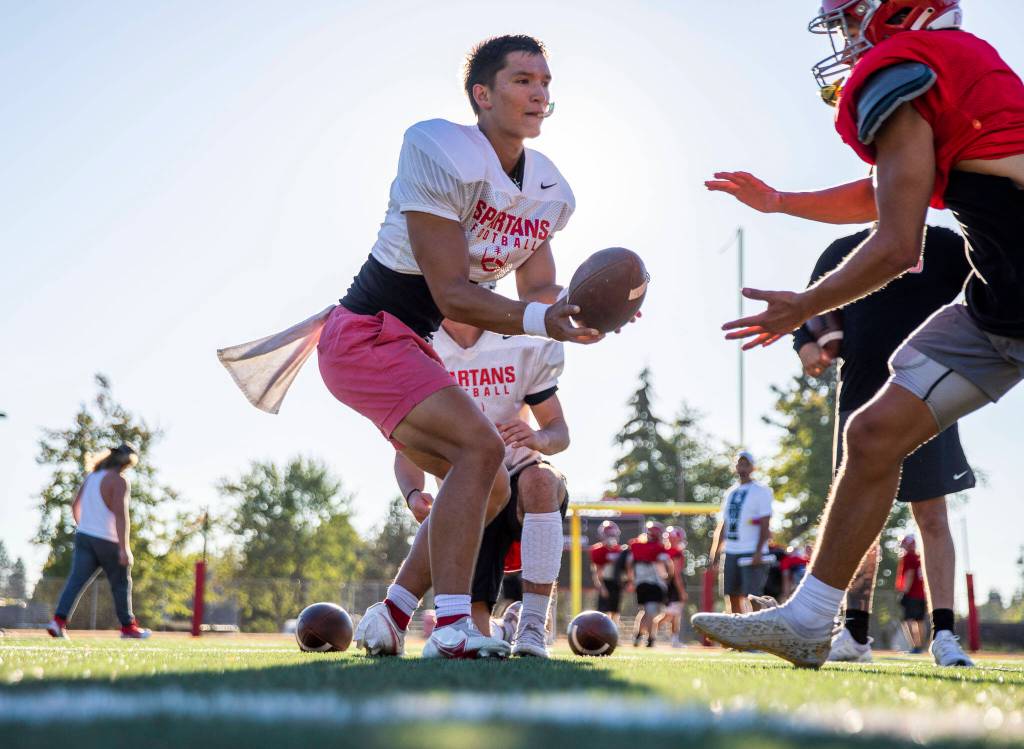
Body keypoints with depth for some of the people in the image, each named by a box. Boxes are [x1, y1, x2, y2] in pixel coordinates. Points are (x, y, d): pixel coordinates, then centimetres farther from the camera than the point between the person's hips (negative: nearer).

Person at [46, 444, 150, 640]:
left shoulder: (92, 476, 11)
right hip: (108, 541, -6)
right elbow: (121, 515, -22)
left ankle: (59, 621, -18)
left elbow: (75, 506, 19)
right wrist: (124, 548, -24)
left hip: (84, 536, 6)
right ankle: (128, 627, 20)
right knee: (121, 583, 10)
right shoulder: (120, 481, -14)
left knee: (76, 580, -1)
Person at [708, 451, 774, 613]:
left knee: (752, 596, -10)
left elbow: (765, 525, -11)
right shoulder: (730, 492, 17)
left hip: (752, 553, -7)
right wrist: (716, 553, 16)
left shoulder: (760, 491, -4)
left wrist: (758, 552, -20)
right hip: (731, 552, 7)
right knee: (733, 597, 9)